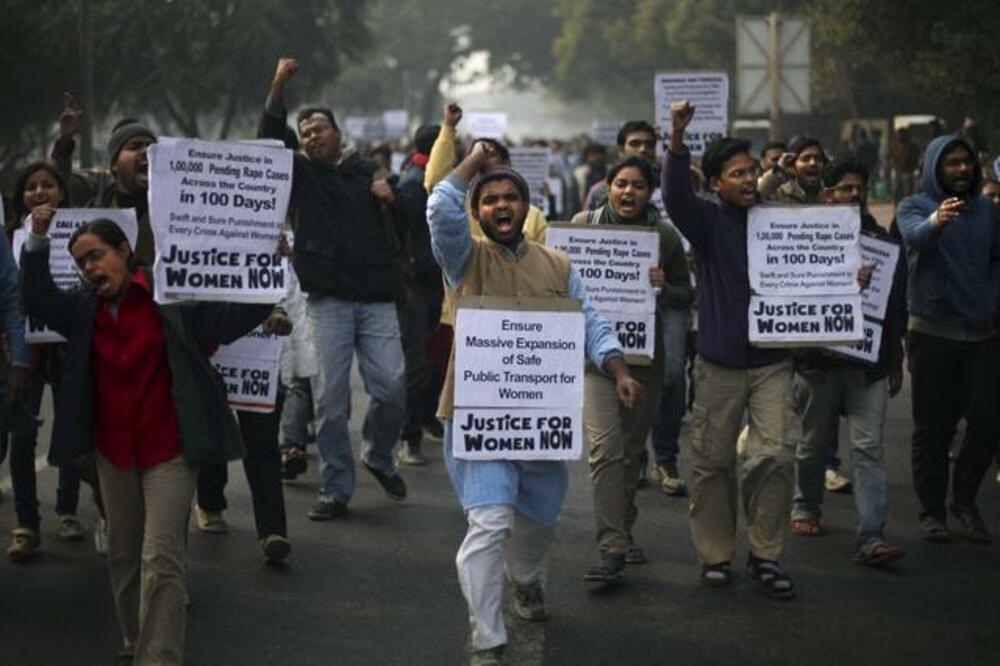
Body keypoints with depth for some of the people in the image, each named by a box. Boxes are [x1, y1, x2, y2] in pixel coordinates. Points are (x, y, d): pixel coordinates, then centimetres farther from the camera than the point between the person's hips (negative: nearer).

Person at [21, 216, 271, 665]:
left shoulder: (172, 299, -8)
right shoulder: (85, 308, 6)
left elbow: (239, 315, -10)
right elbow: (38, 301, -7)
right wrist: (38, 240, -16)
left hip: (169, 449, -5)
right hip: (114, 451, 5)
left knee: (161, 558, -12)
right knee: (123, 555, 14)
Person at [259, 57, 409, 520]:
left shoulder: (366, 173, 16)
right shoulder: (301, 174, 10)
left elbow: (405, 226, 18)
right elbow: (269, 141, -7)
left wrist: (390, 199, -2)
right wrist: (278, 88, -14)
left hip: (376, 299, 1)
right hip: (328, 300, -1)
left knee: (392, 387, -5)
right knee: (332, 397, -2)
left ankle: (378, 456, 22)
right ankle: (335, 490, 6)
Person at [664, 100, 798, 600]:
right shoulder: (707, 221, -1)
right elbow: (675, 193, -21)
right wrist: (678, 137, -38)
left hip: (772, 361, 1)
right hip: (719, 362, -1)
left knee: (776, 456, -7)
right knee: (712, 460, 6)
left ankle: (765, 555, 7)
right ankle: (715, 554, 20)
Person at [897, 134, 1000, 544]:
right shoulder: (915, 207, -2)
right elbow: (915, 237, -25)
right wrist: (937, 221, -46)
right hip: (933, 333, -3)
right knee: (933, 427, 2)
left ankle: (965, 500, 18)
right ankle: (932, 510, 13)